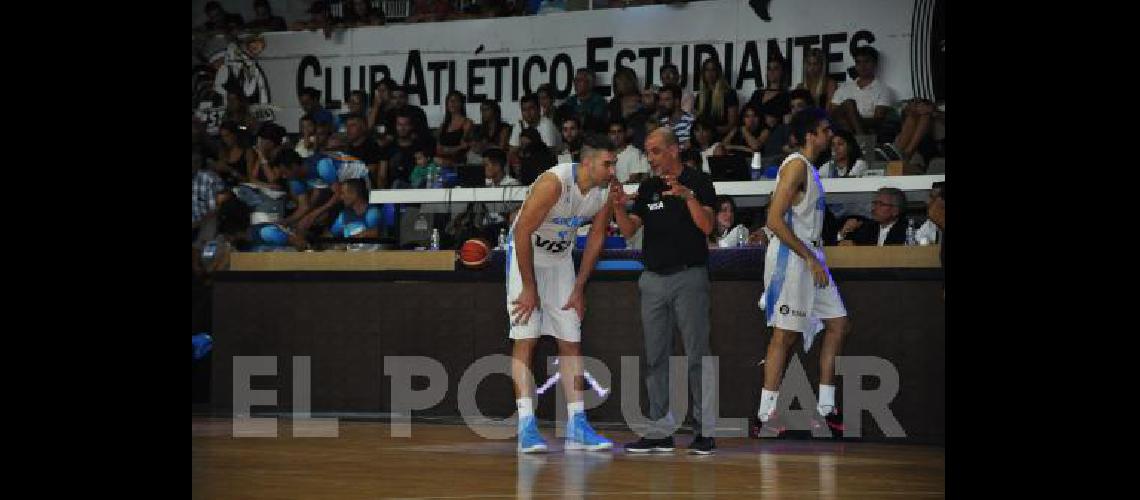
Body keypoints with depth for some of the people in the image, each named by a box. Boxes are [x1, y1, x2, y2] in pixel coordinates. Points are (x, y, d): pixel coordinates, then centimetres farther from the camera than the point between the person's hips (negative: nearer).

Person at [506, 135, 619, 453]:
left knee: (571, 343, 5)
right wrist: (529, 289, -21)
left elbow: (596, 237, 4)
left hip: (561, 259, 7)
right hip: (526, 255, -7)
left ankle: (577, 427, 7)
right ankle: (526, 427, -14)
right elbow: (522, 232, -26)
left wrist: (579, 288, 4)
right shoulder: (554, 184, -30)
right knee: (525, 340, -11)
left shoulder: (606, 191, -11)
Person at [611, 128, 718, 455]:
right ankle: (660, 431, 11)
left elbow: (707, 226, -13)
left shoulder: (698, 182, -2)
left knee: (697, 355, -5)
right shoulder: (648, 188, 13)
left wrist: (687, 195, -27)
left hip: (689, 277, -6)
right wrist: (619, 206, -11)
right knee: (655, 358, 6)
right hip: (654, 278, 6)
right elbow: (629, 231, 8)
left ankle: (706, 431, -2)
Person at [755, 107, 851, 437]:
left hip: (809, 256, 10)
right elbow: (774, 220, -22)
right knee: (785, 335, -7)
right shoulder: (796, 165, -15)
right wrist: (811, 259, -20)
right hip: (790, 258, -10)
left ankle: (826, 408, 13)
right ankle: (766, 416, -3)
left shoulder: (808, 167, 16)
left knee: (838, 324, 9)